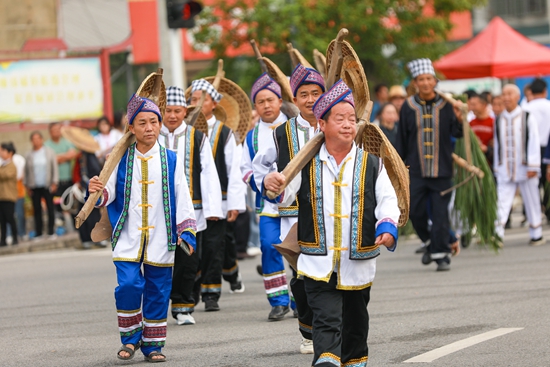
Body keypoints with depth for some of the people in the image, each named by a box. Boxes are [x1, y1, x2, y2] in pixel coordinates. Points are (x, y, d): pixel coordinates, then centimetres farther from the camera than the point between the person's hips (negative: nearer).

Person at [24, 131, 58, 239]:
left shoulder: (50, 153, 4)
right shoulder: (29, 156, 6)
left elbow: (55, 168, 3)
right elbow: (26, 172, 7)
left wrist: (54, 183, -4)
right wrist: (27, 186, 2)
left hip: (47, 186, -1)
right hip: (35, 188, 1)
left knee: (50, 209, -1)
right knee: (37, 210, 1)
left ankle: (51, 232, 4)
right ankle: (38, 234, 4)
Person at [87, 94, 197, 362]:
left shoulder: (171, 161, 5)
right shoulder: (121, 160, 4)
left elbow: (183, 199, 5)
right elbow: (109, 194, 4)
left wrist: (186, 233, -1)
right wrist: (97, 192, -19)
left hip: (160, 239, 1)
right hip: (128, 238, -1)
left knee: (158, 292, 3)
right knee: (128, 285, -13)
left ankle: (153, 344, 14)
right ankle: (130, 337, 6)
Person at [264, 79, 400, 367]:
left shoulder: (371, 164, 4)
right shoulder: (307, 164, 2)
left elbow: (388, 200, 1)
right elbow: (284, 195, -5)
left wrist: (387, 228, -18)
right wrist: (272, 184, -29)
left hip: (358, 264, 2)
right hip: (318, 264, -2)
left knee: (355, 322, 17)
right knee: (326, 321, -15)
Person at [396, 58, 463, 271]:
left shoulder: (445, 105, 1)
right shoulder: (408, 107, 4)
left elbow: (456, 133, -1)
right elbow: (401, 140, 10)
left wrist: (459, 120, -22)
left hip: (441, 170, -1)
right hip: (416, 171, 1)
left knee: (440, 214, -2)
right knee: (416, 212, 1)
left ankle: (441, 254, 6)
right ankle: (430, 243, 25)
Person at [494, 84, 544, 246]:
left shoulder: (528, 118, -1)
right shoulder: (499, 120, 8)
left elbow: (534, 143, -5)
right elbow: (497, 145, 13)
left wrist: (533, 167, -11)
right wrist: (497, 167, 12)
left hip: (524, 169, -2)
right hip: (505, 170, 2)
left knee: (532, 203, 6)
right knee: (502, 203, -8)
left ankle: (536, 234, 18)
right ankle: (497, 235, -14)